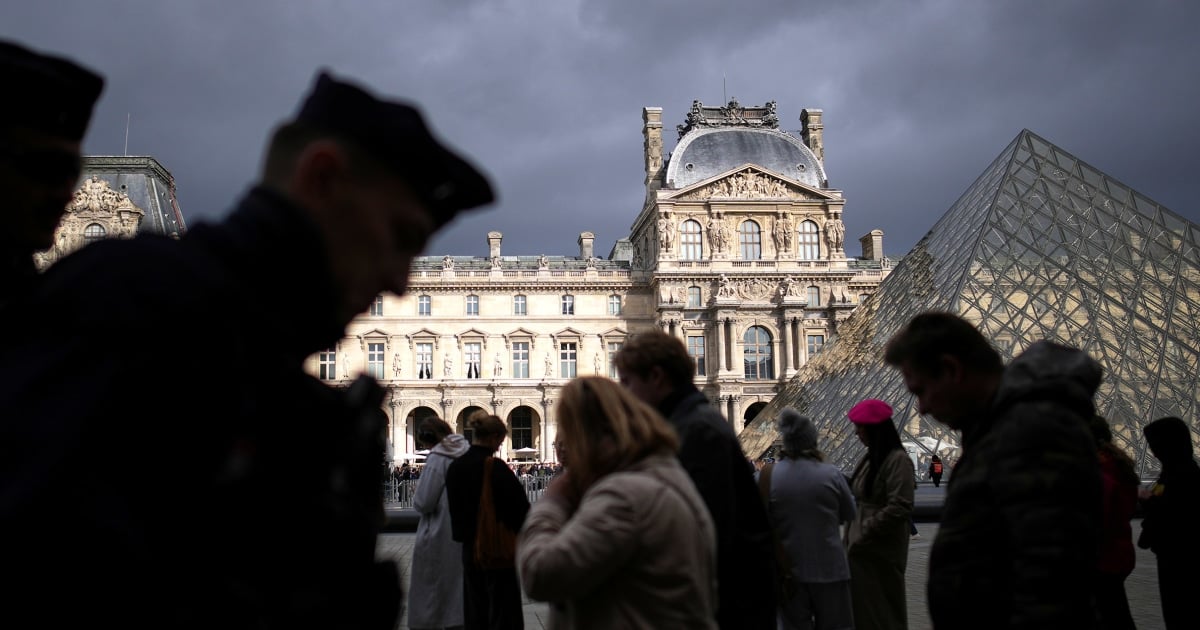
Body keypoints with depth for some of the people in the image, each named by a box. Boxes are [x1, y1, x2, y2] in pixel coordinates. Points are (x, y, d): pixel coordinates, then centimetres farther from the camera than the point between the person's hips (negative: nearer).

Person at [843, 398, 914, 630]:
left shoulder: (898, 459, -16)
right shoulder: (869, 457, 12)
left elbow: (899, 508, -22)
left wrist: (865, 532, -18)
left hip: (880, 550, -8)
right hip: (862, 546, 8)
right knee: (861, 607, 14)